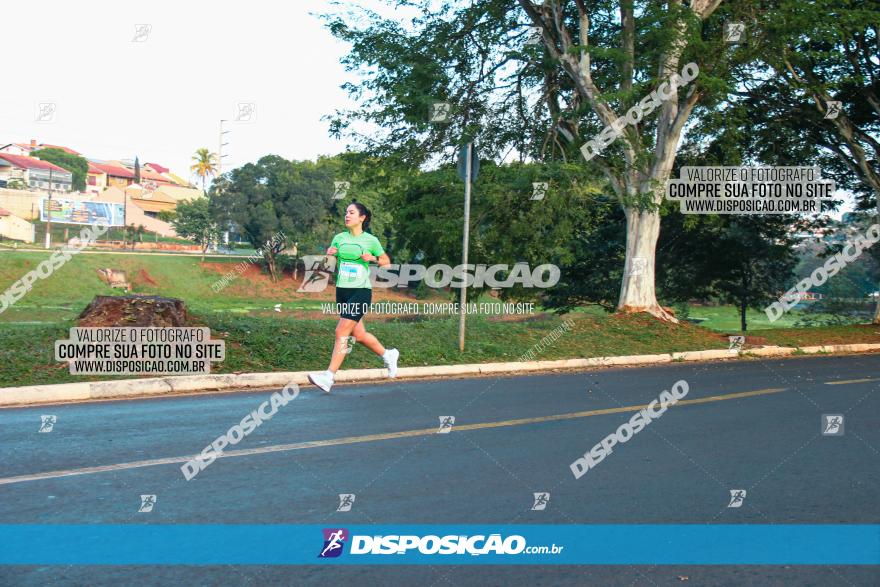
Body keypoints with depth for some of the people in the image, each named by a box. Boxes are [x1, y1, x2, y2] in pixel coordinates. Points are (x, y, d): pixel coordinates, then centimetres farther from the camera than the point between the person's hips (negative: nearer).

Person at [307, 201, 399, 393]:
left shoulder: (370, 240, -2)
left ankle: (329, 376, -12)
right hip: (342, 291, 5)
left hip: (361, 291, -5)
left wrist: (372, 258, -11)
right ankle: (388, 355, 35)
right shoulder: (339, 238, 8)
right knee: (358, 334, 11)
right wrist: (329, 255, -6)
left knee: (342, 332, -13)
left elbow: (386, 261, 8)